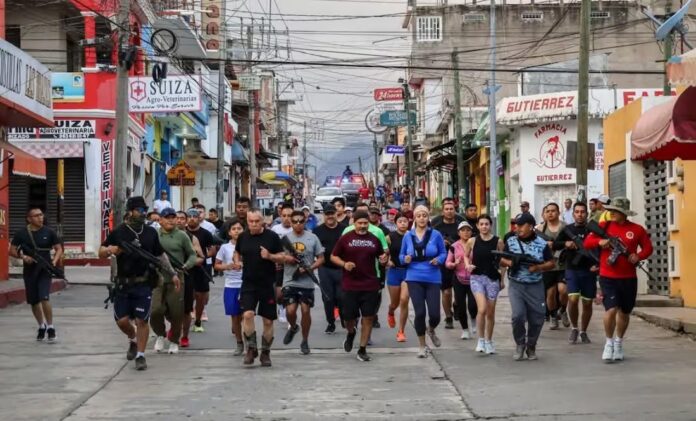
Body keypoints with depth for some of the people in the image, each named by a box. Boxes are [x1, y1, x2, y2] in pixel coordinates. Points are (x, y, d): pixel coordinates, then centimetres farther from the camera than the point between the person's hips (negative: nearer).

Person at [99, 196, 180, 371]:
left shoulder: (150, 232, 7)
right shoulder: (118, 232, 0)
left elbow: (160, 255, 16)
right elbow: (101, 252, 4)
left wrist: (173, 274, 13)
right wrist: (109, 250, -19)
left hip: (144, 284, 0)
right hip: (123, 284, 0)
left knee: (142, 320, -3)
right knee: (122, 320, 1)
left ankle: (140, 355, 7)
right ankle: (133, 340, 33)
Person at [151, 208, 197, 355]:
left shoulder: (182, 236, 2)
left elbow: (192, 255, 7)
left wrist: (185, 267, -10)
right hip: (157, 278, 0)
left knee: (176, 314, 3)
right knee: (155, 310, -12)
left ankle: (174, 341, 25)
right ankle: (160, 335, 16)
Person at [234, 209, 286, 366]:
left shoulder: (272, 237, -3)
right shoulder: (243, 237, 4)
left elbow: (282, 258, 0)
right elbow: (237, 252, 21)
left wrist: (270, 256, -19)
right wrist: (237, 262, 1)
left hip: (267, 285, -1)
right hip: (248, 284, 1)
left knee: (268, 320, 5)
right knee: (247, 314, -18)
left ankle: (265, 353, 20)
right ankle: (251, 349, -2)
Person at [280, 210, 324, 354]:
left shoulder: (312, 238, 0)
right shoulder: (285, 238, 2)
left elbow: (321, 259, 3)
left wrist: (310, 268, -14)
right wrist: (286, 258, -12)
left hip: (307, 282, 0)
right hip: (290, 281, 0)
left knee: (305, 310, 1)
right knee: (290, 310, -8)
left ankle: (305, 341, 17)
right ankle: (293, 327, 27)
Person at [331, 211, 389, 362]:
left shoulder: (374, 240, 6)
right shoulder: (345, 238, -1)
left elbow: (380, 257, 19)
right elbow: (333, 257, 5)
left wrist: (384, 260, -5)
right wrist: (344, 264, -14)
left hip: (370, 286, 2)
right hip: (350, 286, -2)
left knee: (368, 318, 0)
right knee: (349, 317, 3)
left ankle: (362, 350, 10)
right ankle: (350, 333, 38)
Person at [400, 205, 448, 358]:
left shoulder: (435, 235, 0)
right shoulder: (408, 236, 4)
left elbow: (443, 253, 7)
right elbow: (401, 256, 12)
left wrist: (438, 260, -14)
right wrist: (405, 259, -10)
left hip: (433, 278, 0)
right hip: (414, 278, 0)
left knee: (435, 314, -5)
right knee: (420, 313, -6)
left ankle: (431, 330, 34)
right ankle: (422, 346, 15)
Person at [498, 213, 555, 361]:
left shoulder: (541, 244, -2)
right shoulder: (511, 242, 3)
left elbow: (551, 263, 3)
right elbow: (502, 261, 11)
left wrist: (538, 267, -15)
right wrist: (508, 262, -12)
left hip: (535, 287, 0)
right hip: (516, 286, 0)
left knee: (537, 319, 3)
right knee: (518, 315, -16)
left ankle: (531, 346, 26)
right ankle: (520, 344, 8)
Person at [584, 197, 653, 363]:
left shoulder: (636, 229, 0)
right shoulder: (604, 226, 1)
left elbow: (648, 248, 7)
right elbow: (587, 242, 2)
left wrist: (638, 256, -13)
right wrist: (599, 242, -18)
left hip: (628, 278, 2)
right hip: (608, 277, -2)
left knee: (624, 312, 14)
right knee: (611, 309, -15)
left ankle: (619, 343, 35)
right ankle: (609, 342, 5)